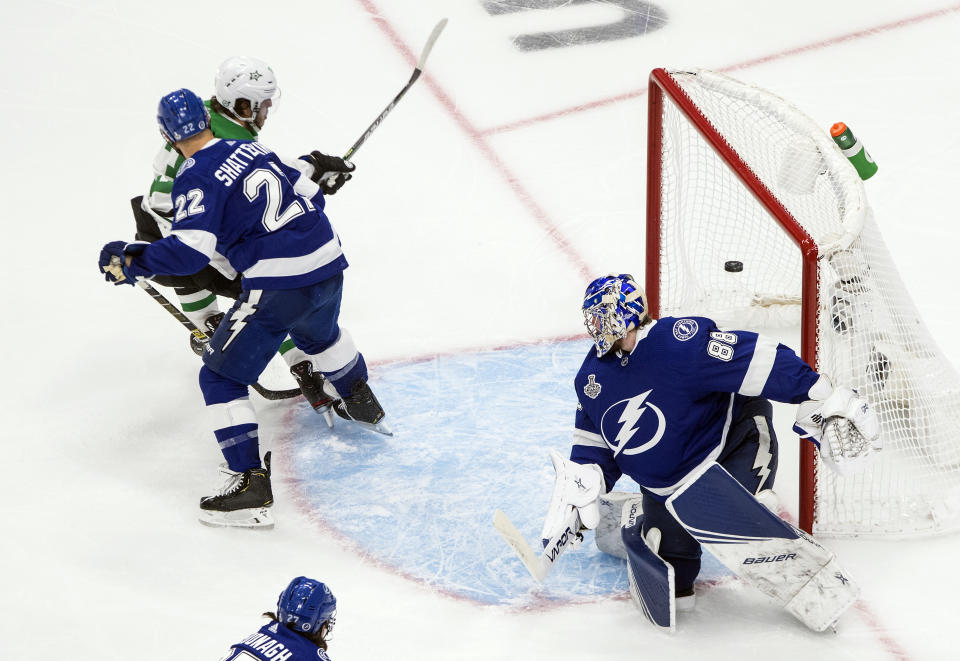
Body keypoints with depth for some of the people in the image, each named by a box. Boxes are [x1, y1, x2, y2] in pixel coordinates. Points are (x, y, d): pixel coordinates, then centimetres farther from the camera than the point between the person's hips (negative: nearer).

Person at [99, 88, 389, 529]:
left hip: (279, 286, -7)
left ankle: (250, 482, -7)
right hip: (328, 263, 8)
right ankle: (361, 404, 59)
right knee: (318, 334, 39)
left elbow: (189, 252, -21)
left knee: (222, 376, 2)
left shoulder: (196, 178, -10)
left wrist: (131, 260, -10)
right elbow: (308, 193, 18)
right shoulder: (251, 149, 11)